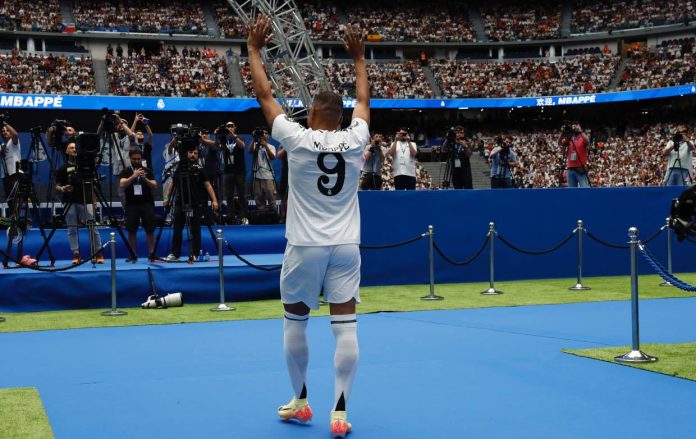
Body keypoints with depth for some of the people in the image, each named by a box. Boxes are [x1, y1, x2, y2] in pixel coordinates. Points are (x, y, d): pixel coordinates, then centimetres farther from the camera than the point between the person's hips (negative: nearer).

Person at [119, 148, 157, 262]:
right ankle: (133, 255, 7)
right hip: (131, 205, 0)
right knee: (131, 231, 0)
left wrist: (145, 178, -16)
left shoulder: (148, 171, 8)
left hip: (147, 203, 0)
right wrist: (134, 176, -22)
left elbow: (154, 186, 0)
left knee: (150, 230, -3)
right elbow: (123, 184, -11)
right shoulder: (126, 172, 6)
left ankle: (152, 254, 2)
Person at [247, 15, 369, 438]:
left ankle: (300, 401, 24)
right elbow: (364, 100, 17)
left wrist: (254, 49, 10)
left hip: (306, 246, -2)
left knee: (295, 323, 15)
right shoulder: (355, 140, -2)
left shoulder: (298, 139, -9)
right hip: (346, 246, 2)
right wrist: (359, 57, 27)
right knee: (346, 328, 1)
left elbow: (264, 94, 0)